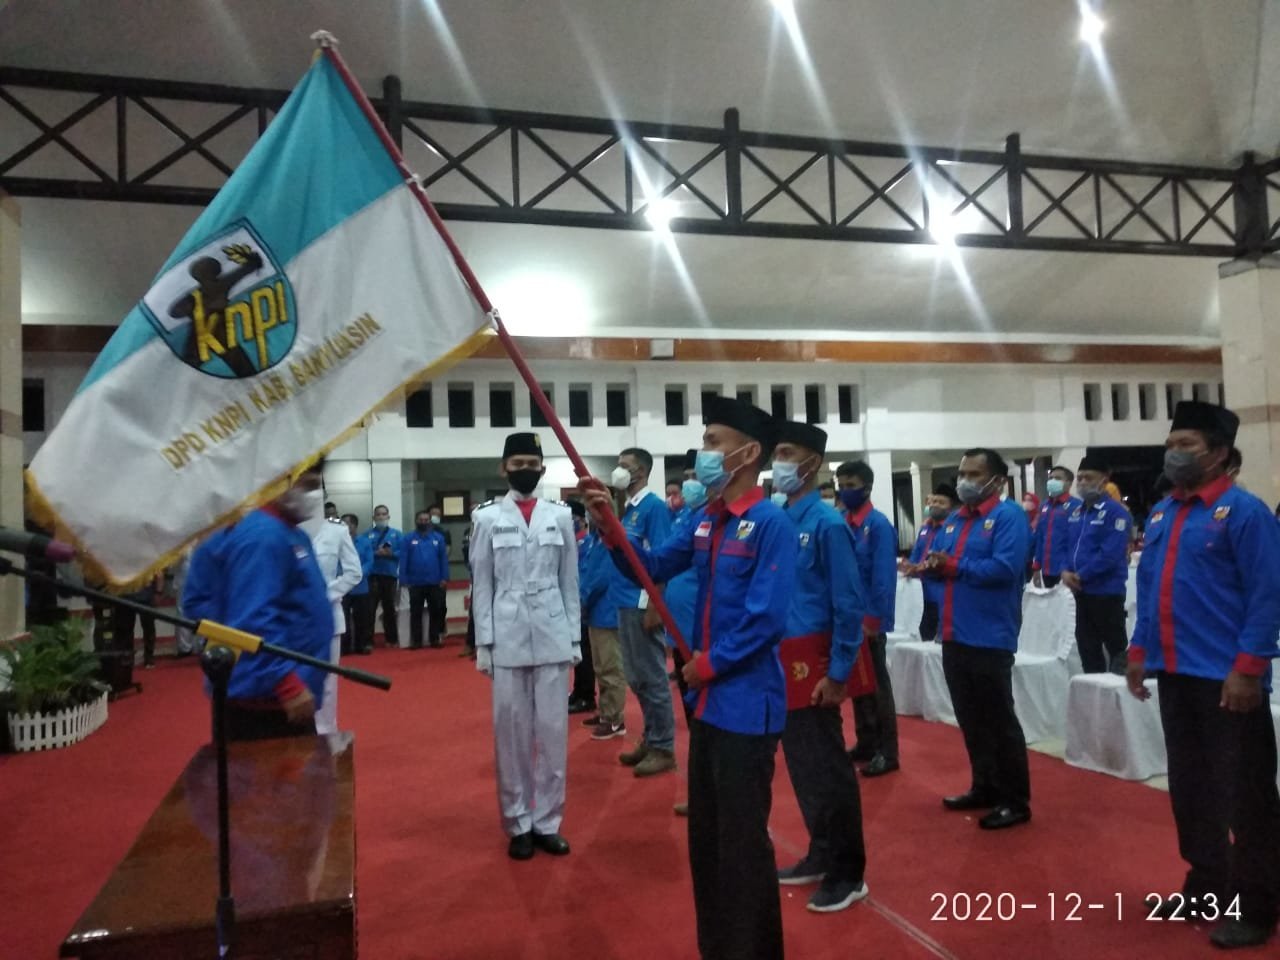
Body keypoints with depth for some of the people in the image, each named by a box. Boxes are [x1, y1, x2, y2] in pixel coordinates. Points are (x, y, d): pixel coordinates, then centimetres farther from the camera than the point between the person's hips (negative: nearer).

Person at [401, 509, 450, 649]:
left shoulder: (438, 537, 3)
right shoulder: (408, 538, -1)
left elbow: (444, 559, 1)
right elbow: (403, 560, -4)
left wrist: (444, 578, -6)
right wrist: (404, 580, -9)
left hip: (434, 582, 1)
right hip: (415, 583, -1)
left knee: (436, 612, 7)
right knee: (416, 613, 6)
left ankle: (434, 639, 17)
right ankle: (416, 641, 13)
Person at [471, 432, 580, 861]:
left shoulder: (561, 516, 6)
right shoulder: (487, 518, 2)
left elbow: (570, 581, 8)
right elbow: (481, 584, 2)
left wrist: (575, 637, 5)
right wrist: (483, 642, -3)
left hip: (553, 636, 1)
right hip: (507, 637, -1)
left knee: (553, 732, 5)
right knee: (511, 733, 6)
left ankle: (548, 822, 19)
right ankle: (519, 824, 19)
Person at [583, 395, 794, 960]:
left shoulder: (770, 523, -17)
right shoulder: (705, 521, 8)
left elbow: (765, 619, -22)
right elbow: (652, 568, 9)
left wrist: (708, 664, -12)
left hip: (747, 705, -8)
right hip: (708, 701, 9)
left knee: (742, 840, 4)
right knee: (705, 835, 20)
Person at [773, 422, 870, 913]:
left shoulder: (827, 524, -14)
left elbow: (849, 604, -14)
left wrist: (838, 673, -14)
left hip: (813, 664, -7)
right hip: (783, 661, 7)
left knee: (826, 767, 4)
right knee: (800, 763, 17)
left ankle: (848, 873, 19)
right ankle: (822, 854, 33)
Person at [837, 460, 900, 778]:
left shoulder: (879, 525, -13)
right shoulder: (840, 524, 6)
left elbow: (884, 578, -18)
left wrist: (872, 621, -19)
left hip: (868, 621, -7)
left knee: (877, 686, 2)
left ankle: (887, 752, 13)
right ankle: (866, 743, 27)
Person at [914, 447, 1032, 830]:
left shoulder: (1008, 516, -9)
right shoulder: (954, 520, 16)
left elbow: (1004, 568, -21)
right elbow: (938, 563, 15)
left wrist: (953, 566, -16)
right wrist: (931, 565, -8)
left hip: (989, 638, -8)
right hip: (955, 636, 8)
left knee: (998, 720, 1)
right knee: (970, 719, 16)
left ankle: (1016, 801, 13)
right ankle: (984, 786, 29)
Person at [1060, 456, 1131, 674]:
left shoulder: (1115, 512, -12)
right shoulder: (1076, 512, 14)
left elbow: (1111, 554, -20)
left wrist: (1080, 576, -16)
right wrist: (1066, 571, -4)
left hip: (1107, 592, -8)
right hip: (1081, 592, 8)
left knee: (1116, 647, 2)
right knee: (1087, 646, 15)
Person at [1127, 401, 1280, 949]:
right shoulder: (1160, 514, 11)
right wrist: (1139, 649, 13)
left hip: (1227, 679, -7)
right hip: (1175, 676, 7)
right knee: (1189, 788, 16)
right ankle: (1206, 886, 31)